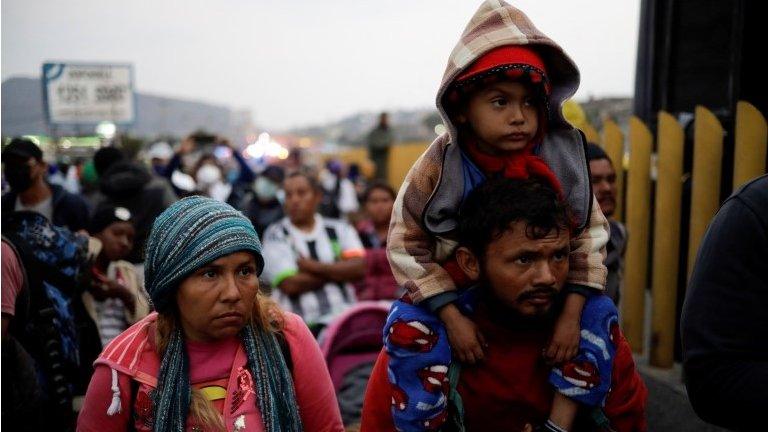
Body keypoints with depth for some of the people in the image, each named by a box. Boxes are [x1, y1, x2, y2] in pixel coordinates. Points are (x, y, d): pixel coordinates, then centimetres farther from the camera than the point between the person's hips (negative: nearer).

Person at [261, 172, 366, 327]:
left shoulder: (339, 229, 14)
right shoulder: (275, 235, 5)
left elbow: (359, 268, -1)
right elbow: (290, 284, -7)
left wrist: (314, 267, -7)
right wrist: (338, 270, 0)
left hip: (345, 318, 3)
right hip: (301, 324, -3)